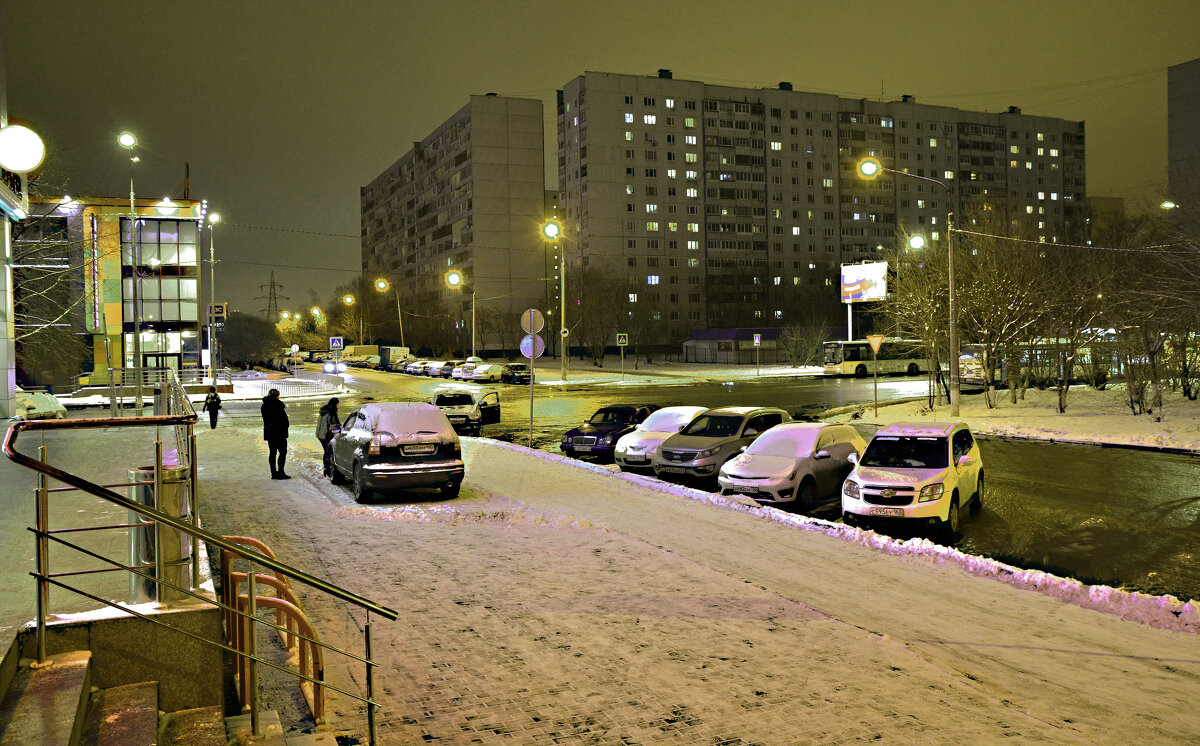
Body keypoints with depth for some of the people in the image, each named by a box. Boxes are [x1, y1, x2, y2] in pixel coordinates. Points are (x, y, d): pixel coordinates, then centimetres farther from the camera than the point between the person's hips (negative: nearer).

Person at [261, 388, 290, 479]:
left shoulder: (264, 405, 10)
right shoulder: (278, 404, -11)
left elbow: (265, 419, 14)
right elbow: (284, 418, -11)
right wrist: (285, 428, 1)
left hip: (269, 432, 7)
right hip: (279, 432, -7)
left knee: (272, 452, 9)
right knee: (283, 451, -3)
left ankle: (274, 473, 10)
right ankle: (280, 473, -8)